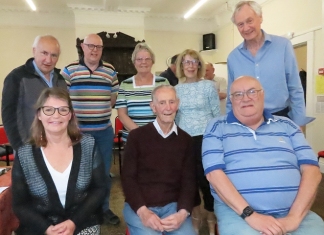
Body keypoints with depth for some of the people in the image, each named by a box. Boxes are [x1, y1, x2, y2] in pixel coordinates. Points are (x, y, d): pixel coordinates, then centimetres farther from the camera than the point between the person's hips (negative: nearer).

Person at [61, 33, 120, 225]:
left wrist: (100, 110, 3)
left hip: (104, 130, 3)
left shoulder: (110, 71, 5)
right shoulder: (69, 70, -2)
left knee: (104, 171, 13)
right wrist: (75, 114, -4)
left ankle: (104, 208, 30)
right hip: (78, 130, -2)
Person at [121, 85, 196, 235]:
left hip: (173, 205, 3)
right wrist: (142, 211, -16)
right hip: (139, 207, -2)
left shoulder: (185, 140, 6)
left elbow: (189, 180, 5)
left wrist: (183, 212, -12)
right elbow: (128, 177, -3)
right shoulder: (136, 136, -1)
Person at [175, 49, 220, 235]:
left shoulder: (209, 86, -2)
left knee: (206, 177, 0)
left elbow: (217, 114, 0)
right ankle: (196, 214, 34)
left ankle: (211, 218, 23)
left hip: (205, 138, -3)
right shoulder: (176, 89, 8)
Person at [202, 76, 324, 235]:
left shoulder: (286, 125, 11)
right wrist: (249, 214, -16)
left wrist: (294, 217, -9)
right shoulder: (217, 127, 3)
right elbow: (214, 173, -7)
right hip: (237, 212, -3)